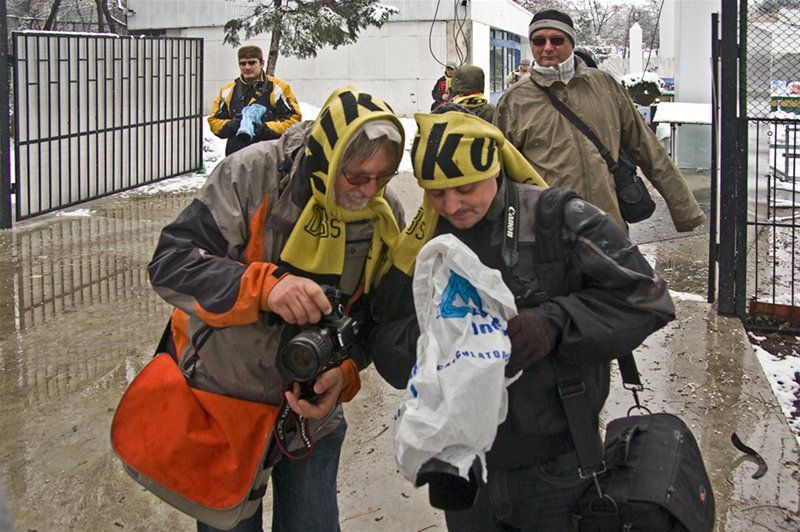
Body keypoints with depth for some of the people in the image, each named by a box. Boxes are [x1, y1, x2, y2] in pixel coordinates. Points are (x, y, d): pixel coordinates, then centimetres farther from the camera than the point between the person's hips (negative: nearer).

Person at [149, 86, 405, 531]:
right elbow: (170, 263, -25)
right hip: (221, 395, -2)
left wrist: (344, 372, -19)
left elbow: (376, 316, 1)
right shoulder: (254, 175, -22)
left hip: (310, 410, 3)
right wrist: (265, 285, -39)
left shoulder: (387, 218, -10)